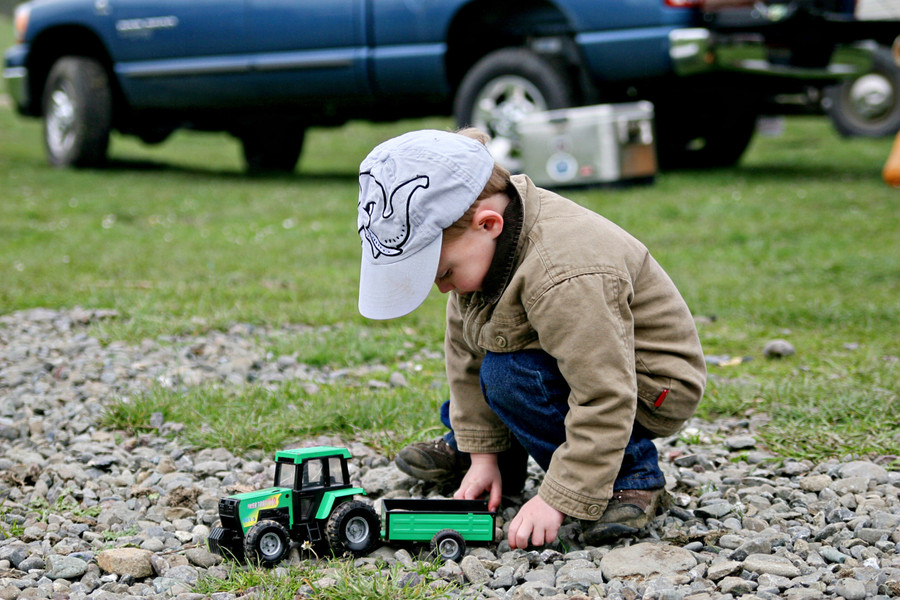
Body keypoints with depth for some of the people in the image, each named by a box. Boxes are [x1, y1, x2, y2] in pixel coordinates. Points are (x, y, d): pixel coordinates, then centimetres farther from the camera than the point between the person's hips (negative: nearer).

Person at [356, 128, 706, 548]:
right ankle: (466, 444, 27)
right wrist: (482, 454, 0)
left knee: (507, 375, -26)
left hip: (650, 387, -9)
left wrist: (557, 500, -34)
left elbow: (603, 403, -36)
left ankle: (631, 477, -15)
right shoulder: (479, 244, -10)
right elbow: (465, 347, 0)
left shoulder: (564, 278, -38)